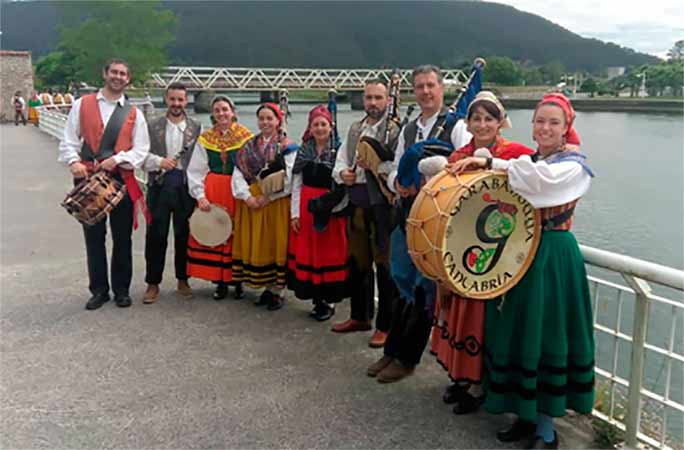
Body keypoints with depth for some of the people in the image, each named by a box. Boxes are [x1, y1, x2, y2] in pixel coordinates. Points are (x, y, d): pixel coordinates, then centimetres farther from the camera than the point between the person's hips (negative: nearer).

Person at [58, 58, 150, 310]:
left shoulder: (134, 114, 7)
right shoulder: (82, 105, 7)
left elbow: (140, 150, 0)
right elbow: (69, 140, 4)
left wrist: (116, 159, -15)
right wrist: (74, 161, -15)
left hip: (121, 178, 0)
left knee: (122, 237, 6)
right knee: (93, 236, 7)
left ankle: (122, 289, 19)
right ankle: (99, 290, 20)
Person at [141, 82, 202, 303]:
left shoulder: (196, 128, 7)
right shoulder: (153, 126, 9)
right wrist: (159, 162, -12)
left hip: (186, 185, 0)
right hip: (159, 184, 0)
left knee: (184, 234, 7)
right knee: (155, 235, 2)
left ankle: (182, 280, 21)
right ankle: (153, 283, 11)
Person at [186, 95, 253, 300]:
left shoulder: (246, 137, -2)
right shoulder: (205, 138, 5)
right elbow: (195, 171, 4)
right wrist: (200, 196, -6)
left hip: (237, 191, -2)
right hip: (211, 192, 2)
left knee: (237, 235, 2)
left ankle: (238, 281, 14)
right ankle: (220, 282, 12)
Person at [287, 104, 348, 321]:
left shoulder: (339, 151, -5)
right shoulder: (303, 151, 8)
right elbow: (296, 184, 7)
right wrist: (295, 213, 1)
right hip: (306, 207, 4)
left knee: (330, 252, 2)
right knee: (307, 252, 7)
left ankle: (328, 300, 16)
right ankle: (316, 299, 20)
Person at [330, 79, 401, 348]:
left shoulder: (396, 131, -7)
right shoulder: (354, 130, 15)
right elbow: (340, 162, 16)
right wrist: (342, 174, -4)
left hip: (383, 203, -7)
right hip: (357, 202, 7)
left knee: (385, 264, -1)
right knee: (357, 261, 16)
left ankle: (386, 325, 11)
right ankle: (360, 317, 31)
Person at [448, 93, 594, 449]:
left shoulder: (573, 165, -7)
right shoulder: (525, 161, 13)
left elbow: (542, 179, -28)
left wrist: (489, 162, -24)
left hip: (552, 257, -6)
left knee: (545, 334, -1)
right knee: (518, 330, 9)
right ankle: (527, 414, 25)